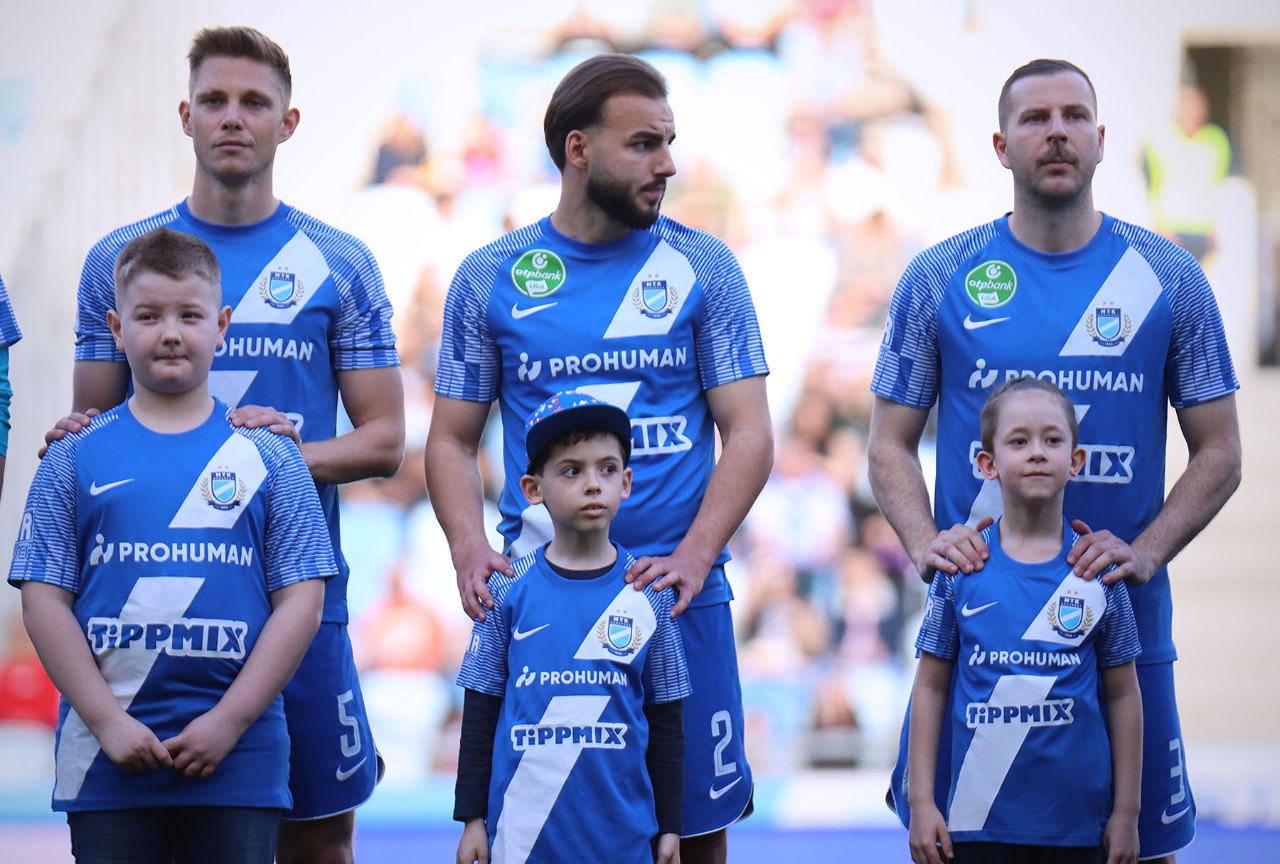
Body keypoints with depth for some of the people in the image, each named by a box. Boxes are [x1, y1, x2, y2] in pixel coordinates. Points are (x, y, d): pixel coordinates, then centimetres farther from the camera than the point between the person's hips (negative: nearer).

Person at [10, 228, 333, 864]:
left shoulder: (269, 458, 6)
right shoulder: (75, 460, 6)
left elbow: (301, 600, 1)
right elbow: (45, 600, 2)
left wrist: (229, 722, -8)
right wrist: (108, 722, -8)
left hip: (238, 760, 0)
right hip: (106, 759, 0)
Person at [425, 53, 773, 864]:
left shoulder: (702, 267, 5)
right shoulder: (491, 277, 6)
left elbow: (749, 433, 1)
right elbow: (453, 440, 8)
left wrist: (693, 557, -14)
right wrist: (471, 549, -11)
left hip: (678, 593, 0)